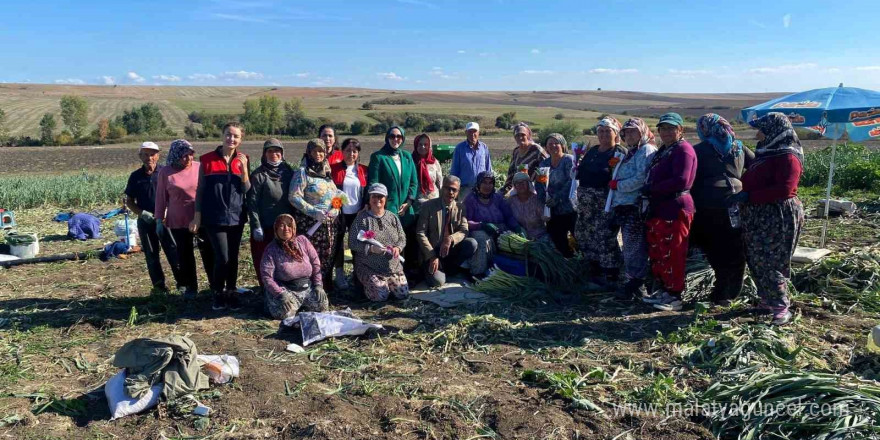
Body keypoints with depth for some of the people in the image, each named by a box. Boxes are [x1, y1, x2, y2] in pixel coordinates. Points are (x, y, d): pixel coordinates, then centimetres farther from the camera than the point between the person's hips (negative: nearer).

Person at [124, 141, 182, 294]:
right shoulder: (135, 176, 4)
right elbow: (129, 201, 9)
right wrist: (142, 213, -7)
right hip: (145, 221, 2)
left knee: (173, 252, -4)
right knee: (151, 255, 8)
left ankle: (182, 283, 4)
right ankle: (158, 284, 17)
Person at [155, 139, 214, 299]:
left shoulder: (200, 168, -2)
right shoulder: (165, 172, -2)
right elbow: (161, 197, 4)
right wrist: (159, 219, 3)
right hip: (178, 222, 0)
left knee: (209, 253, 4)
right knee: (184, 255, 9)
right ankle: (190, 287, 22)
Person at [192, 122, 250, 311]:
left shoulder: (242, 160, 5)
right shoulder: (207, 159, -1)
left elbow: (246, 190, 0)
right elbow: (200, 190, 2)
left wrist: (244, 168, -14)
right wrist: (197, 215, -1)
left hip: (236, 217, 3)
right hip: (214, 217, -3)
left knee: (233, 258, 9)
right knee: (223, 258, -9)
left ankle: (232, 293, 23)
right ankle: (218, 293, 12)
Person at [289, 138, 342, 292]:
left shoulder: (328, 171, 13)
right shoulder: (302, 172, -5)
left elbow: (335, 193, 24)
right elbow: (294, 197, -12)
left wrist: (335, 208, 3)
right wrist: (313, 211, -19)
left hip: (331, 223, 6)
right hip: (310, 223, -6)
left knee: (328, 256, 9)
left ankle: (326, 285, 21)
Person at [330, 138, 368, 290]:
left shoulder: (363, 170, 6)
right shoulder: (334, 168, -2)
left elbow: (366, 193, 10)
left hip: (357, 213, 2)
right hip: (339, 213, -2)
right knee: (338, 243, 5)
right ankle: (340, 275, 16)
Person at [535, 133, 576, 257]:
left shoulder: (569, 160, -4)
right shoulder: (544, 163, 14)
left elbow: (571, 182, -15)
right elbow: (540, 185, 10)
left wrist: (557, 198, -19)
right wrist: (545, 200, -7)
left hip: (570, 208, -6)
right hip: (554, 211, 6)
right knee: (558, 241, 7)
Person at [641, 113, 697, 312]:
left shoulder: (683, 149, -9)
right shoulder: (663, 150, 20)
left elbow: (680, 181, -20)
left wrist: (651, 189, -15)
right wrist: (650, 191, 7)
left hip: (675, 209, -10)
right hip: (659, 209, 10)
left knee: (672, 254, -5)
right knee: (656, 252, 13)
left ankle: (675, 296, 4)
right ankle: (663, 290, 24)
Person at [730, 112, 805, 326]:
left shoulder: (788, 157, -14)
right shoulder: (766, 154, 16)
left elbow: (784, 190, -24)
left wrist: (749, 196, -24)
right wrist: (742, 194, 6)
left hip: (778, 218, -9)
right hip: (758, 217, 9)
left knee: (770, 263, -8)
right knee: (757, 261, 12)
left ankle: (782, 308, 0)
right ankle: (767, 301, 23)